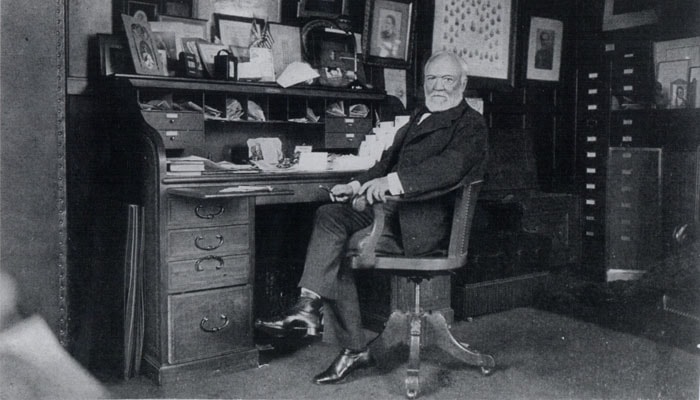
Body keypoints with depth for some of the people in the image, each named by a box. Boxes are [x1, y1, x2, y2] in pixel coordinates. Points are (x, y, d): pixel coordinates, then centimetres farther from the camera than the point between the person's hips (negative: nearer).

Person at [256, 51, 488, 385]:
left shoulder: (471, 126, -2)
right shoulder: (420, 117, 25)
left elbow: (449, 166, -21)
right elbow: (389, 160, 23)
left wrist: (392, 181, -34)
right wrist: (358, 185, 3)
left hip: (426, 222, -8)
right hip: (393, 206, 8)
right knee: (329, 215, -15)